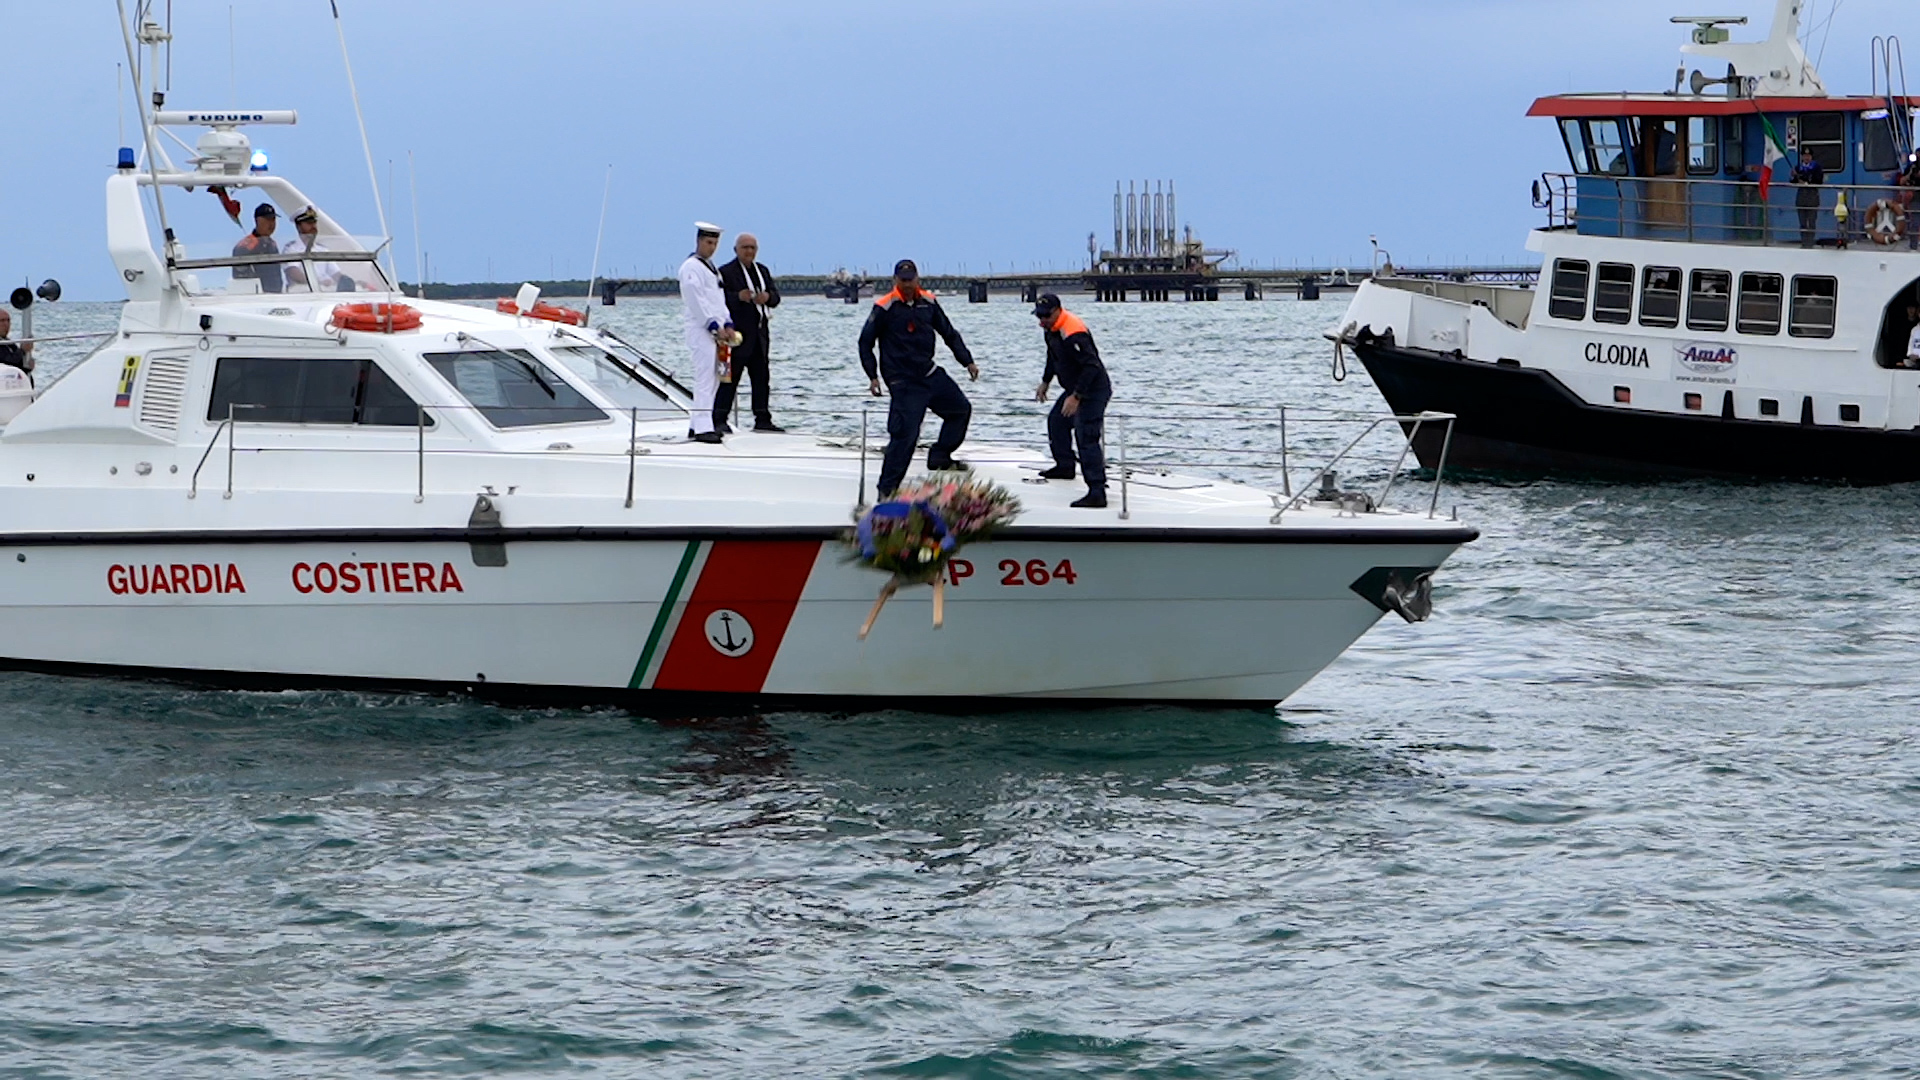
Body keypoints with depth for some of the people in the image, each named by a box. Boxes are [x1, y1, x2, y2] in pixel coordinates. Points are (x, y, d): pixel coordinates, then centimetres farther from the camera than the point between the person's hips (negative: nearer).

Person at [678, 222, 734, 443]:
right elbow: (696, 301, -15)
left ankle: (695, 425, 13)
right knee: (705, 378, -14)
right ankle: (703, 428, -17)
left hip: (717, 330, 10)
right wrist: (714, 327, -16)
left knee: (713, 380, 9)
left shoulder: (711, 268, 21)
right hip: (701, 331, -10)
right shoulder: (691, 267, -8)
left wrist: (728, 324, 9)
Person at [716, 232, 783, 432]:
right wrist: (738, 297, -31)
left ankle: (762, 419, 15)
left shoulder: (763, 271, 17)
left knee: (761, 378, 10)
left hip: (760, 333, 7)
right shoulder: (726, 272, -6)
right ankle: (719, 419, -6)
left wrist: (768, 297, -12)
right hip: (737, 333, -7)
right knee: (730, 378, -7)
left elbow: (776, 296, 11)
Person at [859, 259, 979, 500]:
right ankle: (887, 488, -7)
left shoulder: (928, 302, 4)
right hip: (903, 381, -7)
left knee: (961, 408, 14)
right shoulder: (884, 308, -11)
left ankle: (940, 457, 28)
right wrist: (873, 376, -7)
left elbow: (949, 333, 13)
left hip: (929, 373, 7)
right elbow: (865, 342, -4)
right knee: (905, 433, -14)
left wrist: (968, 362, 7)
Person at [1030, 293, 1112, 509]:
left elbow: (1091, 366, -31)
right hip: (1075, 389, 11)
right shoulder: (1051, 329, 5)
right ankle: (1065, 466, 49)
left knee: (1086, 438, -19)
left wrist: (1076, 397, -32)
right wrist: (1045, 382, 33)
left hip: (1093, 390, -11)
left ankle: (1097, 492, -26)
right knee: (1057, 421, 28)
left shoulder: (1072, 334, -28)